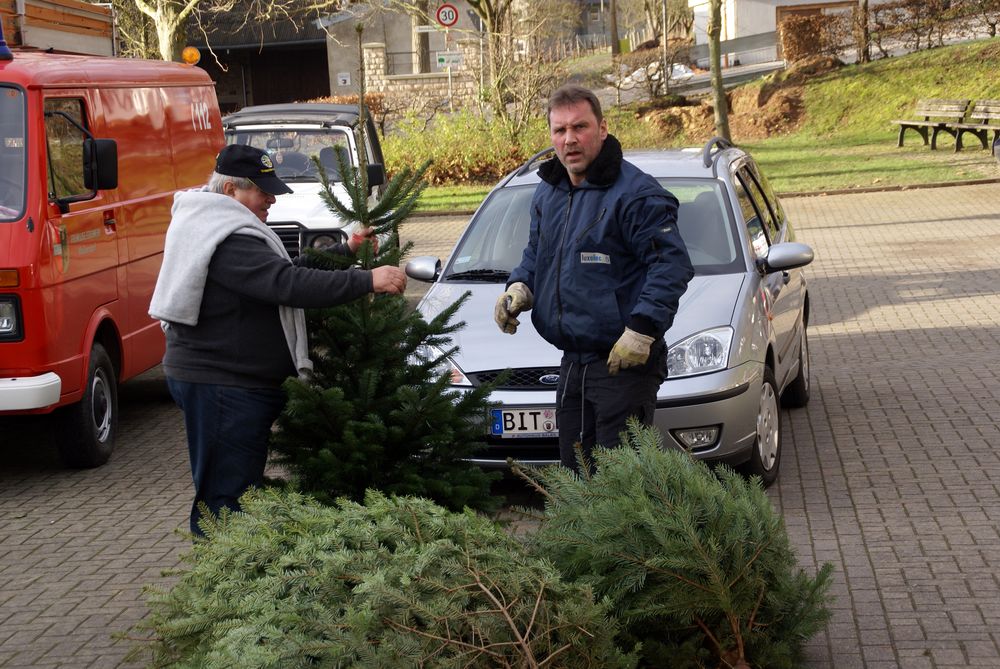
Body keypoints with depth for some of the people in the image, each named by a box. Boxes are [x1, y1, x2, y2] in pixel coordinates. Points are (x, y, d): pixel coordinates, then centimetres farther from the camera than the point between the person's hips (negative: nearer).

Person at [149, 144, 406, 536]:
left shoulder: (221, 230, 16)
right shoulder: (227, 241, -21)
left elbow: (288, 269, 23)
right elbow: (290, 284, -31)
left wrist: (346, 251, 15)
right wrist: (368, 281, -30)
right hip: (222, 385, -12)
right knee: (228, 494, -8)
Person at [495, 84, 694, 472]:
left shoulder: (635, 193, -13)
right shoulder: (546, 195, 14)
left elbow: (672, 265, -17)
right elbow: (535, 254, 28)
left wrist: (642, 329, -23)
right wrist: (519, 287, 7)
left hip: (624, 362, -8)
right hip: (573, 363, 9)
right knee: (574, 471, 15)